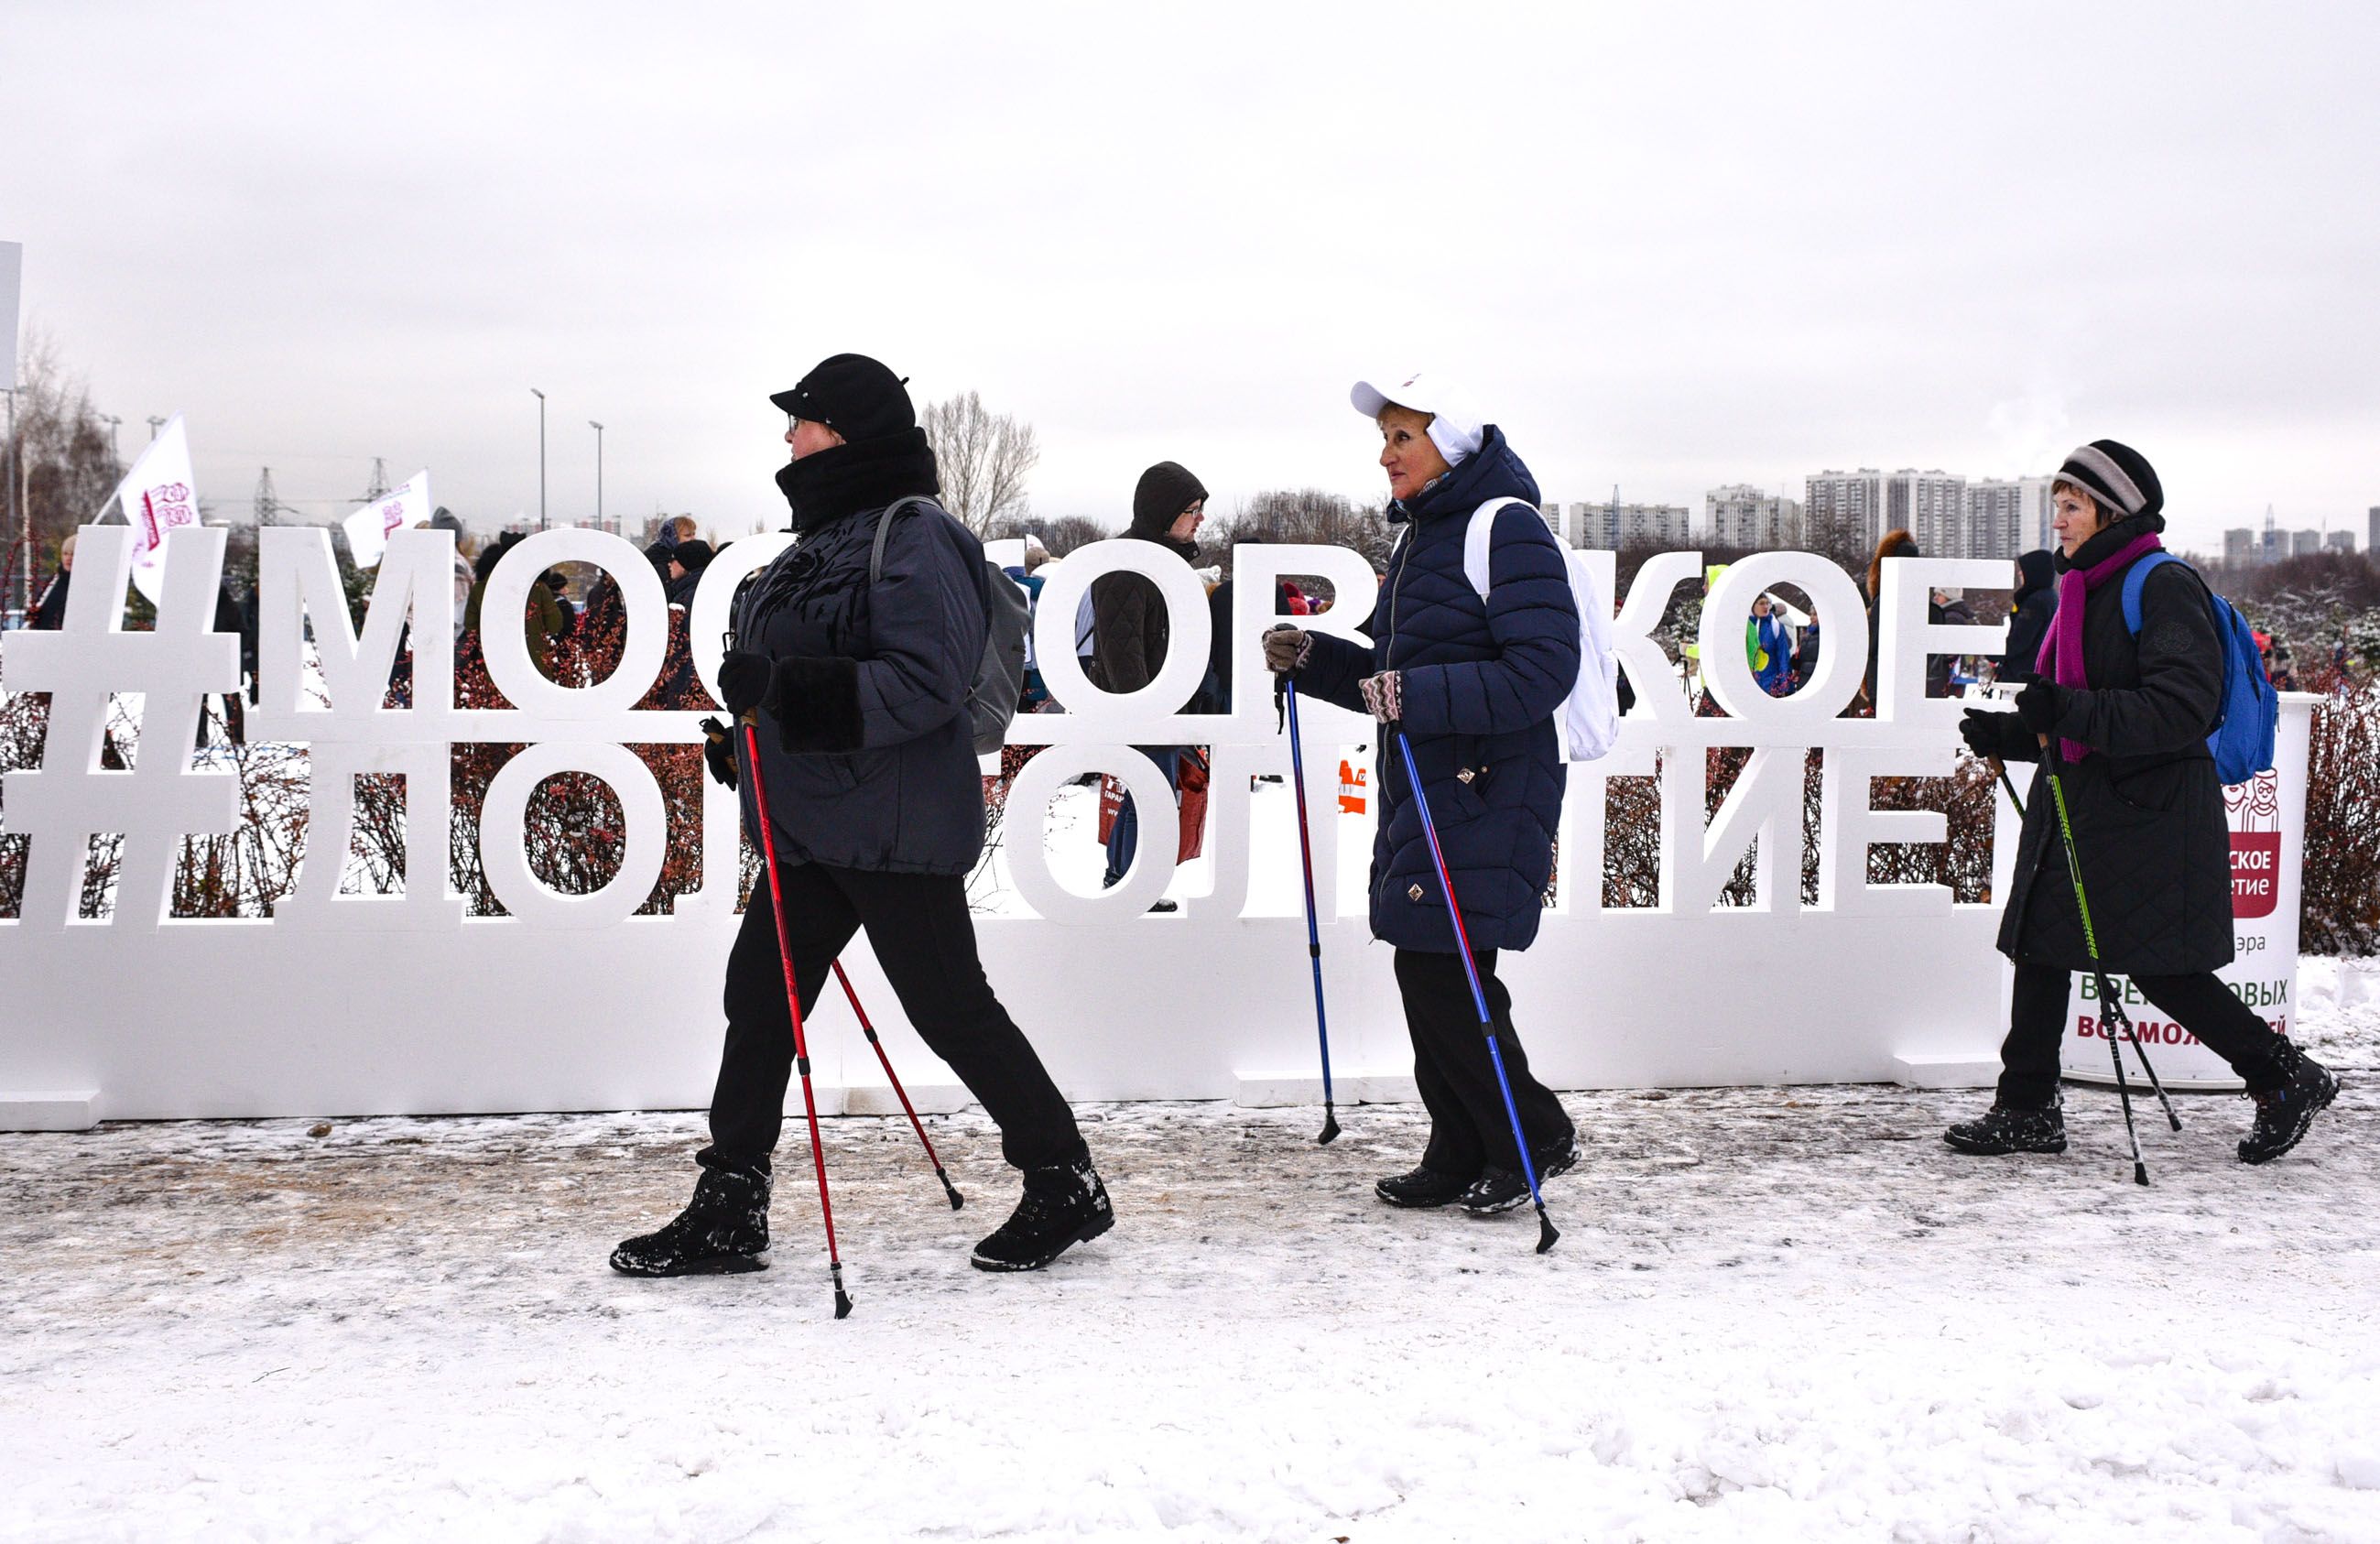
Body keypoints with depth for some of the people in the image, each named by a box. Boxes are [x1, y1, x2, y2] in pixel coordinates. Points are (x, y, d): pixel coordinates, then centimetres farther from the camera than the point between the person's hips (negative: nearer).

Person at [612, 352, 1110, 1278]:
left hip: (896, 827, -10)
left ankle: (1067, 1184, 15)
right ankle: (728, 1212, 16)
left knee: (952, 1010, -1)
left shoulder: (914, 539, -15)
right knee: (758, 993, 8)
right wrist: (756, 721, 15)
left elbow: (930, 682, -24)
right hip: (815, 820, 10)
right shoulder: (825, 534, 15)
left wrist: (790, 689, -29)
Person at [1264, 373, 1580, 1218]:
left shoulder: (1507, 530, -12)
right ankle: (1460, 1157, 20)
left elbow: (1542, 671, -21)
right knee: (1423, 975, 9)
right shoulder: (1419, 537, 17)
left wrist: (1420, 697, -28)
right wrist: (1313, 658, 8)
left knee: (1441, 974, -9)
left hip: (1489, 794, -9)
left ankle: (1534, 1135, 8)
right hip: (1419, 793, 9)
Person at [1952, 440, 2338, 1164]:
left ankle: (2288, 1077, 12)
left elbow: (2184, 709, -23)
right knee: (2038, 946, 6)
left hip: (2150, 811, -9)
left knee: (2160, 967, -5)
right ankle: (2027, 1111, 13)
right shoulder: (2086, 592, 16)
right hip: (2077, 808, 9)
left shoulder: (2164, 587, -12)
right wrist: (2009, 733, 6)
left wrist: (2069, 713, -27)